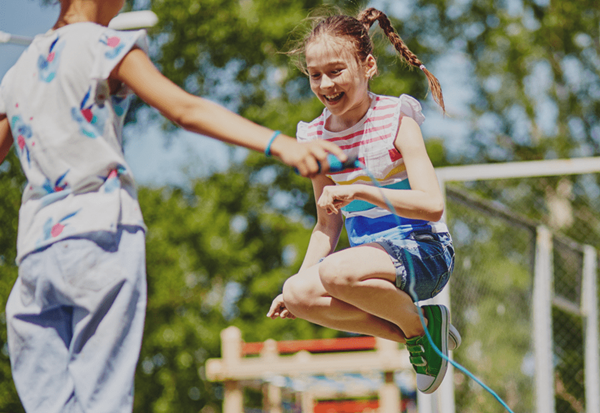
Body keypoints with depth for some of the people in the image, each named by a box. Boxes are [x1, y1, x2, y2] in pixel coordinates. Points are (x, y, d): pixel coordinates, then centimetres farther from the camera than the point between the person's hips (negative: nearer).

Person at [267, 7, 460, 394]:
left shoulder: (396, 120, -10)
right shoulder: (317, 138, 6)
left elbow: (432, 205, -22)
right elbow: (328, 225, 16)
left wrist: (358, 191, -31)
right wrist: (299, 279, 4)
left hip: (423, 251, -6)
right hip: (368, 255, 7)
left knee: (337, 272, -35)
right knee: (299, 295, -23)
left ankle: (418, 324, -7)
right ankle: (409, 332, -6)